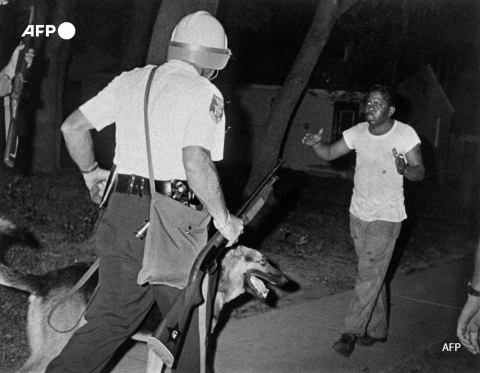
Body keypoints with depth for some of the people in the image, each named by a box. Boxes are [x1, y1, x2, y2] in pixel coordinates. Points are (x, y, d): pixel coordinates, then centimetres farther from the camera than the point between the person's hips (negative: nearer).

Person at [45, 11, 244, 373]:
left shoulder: (132, 80, 11)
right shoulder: (204, 93, -7)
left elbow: (72, 127, 11)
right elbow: (196, 162, -21)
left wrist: (91, 171, 26)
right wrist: (223, 217, -9)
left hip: (121, 209, 6)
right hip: (173, 219, -5)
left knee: (114, 311, 16)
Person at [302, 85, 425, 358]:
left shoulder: (405, 134, -13)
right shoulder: (358, 132, -1)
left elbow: (420, 172, -13)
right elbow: (329, 154, 4)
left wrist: (405, 169, -36)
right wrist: (316, 144, -18)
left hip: (386, 217, -5)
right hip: (359, 213, 5)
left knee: (369, 276, -6)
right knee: (373, 274, 15)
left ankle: (351, 333, 2)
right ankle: (377, 330, 26)